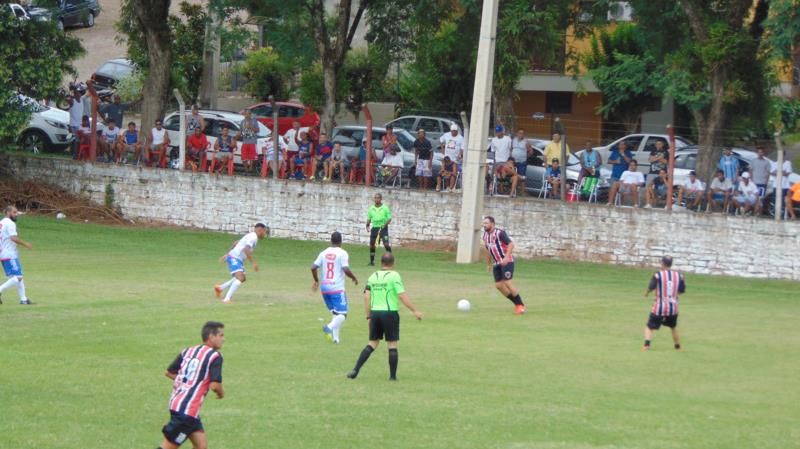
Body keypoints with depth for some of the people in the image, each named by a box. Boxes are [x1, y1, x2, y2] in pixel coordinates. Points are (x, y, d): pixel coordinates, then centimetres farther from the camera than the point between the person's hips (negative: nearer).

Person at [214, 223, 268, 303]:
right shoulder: (253, 237, -16)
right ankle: (227, 299, -29)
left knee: (242, 279, 21)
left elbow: (236, 243, 26)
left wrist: (227, 254, 31)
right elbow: (246, 250, -30)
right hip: (234, 258, -10)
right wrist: (254, 262, -28)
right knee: (240, 278, -24)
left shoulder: (251, 236, 17)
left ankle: (219, 288, 30)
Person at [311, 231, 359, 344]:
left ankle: (335, 337, 10)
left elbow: (313, 267, 3)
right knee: (342, 314, -4)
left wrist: (316, 281, 19)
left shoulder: (324, 253, 8)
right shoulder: (342, 253, -7)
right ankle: (330, 327, -30)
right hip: (337, 288, -6)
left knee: (334, 313, 18)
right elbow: (346, 270, -17)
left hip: (324, 288, 6)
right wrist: (354, 278, 2)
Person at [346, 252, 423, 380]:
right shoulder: (394, 276, -6)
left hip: (375, 312, 5)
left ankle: (356, 370, 1)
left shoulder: (373, 277, 9)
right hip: (390, 313, -5)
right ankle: (393, 376, 6)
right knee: (392, 345, 5)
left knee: (372, 343, 12)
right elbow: (402, 295, -13)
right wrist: (414, 311, -9)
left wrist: (369, 316, 14)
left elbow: (367, 297, 7)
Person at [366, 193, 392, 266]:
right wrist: (368, 226, -1)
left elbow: (389, 218, -2)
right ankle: (372, 261, 15)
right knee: (372, 245, 3)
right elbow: (369, 218, 17)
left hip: (383, 228, -4)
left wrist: (385, 224, -19)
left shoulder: (385, 208, -3)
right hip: (374, 228, 4)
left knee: (386, 244, -17)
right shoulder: (371, 209, 8)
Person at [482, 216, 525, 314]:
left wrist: (506, 257, -32)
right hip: (497, 263, 8)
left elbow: (511, 244, -21)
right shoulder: (485, 235, 10)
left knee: (508, 283, -16)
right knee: (498, 285, 2)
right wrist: (488, 265, 27)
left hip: (507, 261, -8)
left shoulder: (499, 233, -14)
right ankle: (517, 304, 14)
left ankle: (521, 305, -4)